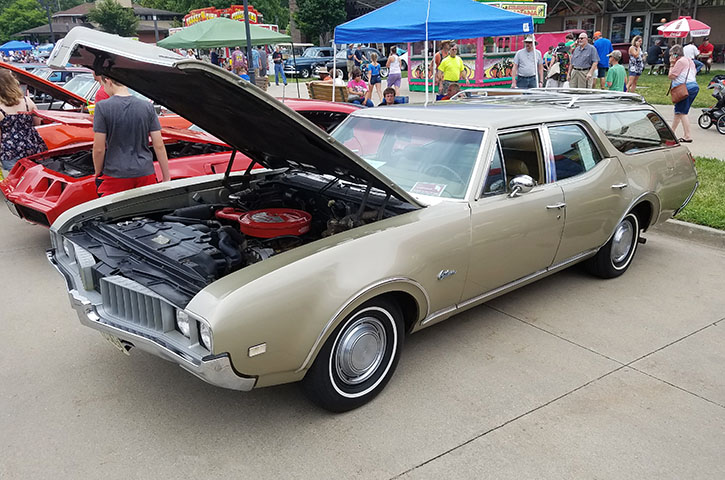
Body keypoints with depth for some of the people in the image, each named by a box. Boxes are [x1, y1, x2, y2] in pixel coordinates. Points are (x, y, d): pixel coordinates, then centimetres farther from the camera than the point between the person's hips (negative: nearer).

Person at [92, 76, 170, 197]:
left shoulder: (103, 107, -8)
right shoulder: (147, 106, 0)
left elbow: (99, 149, -8)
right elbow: (159, 146, -1)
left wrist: (98, 175, 7)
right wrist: (166, 178, 5)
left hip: (115, 175, -3)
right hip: (145, 174, 3)